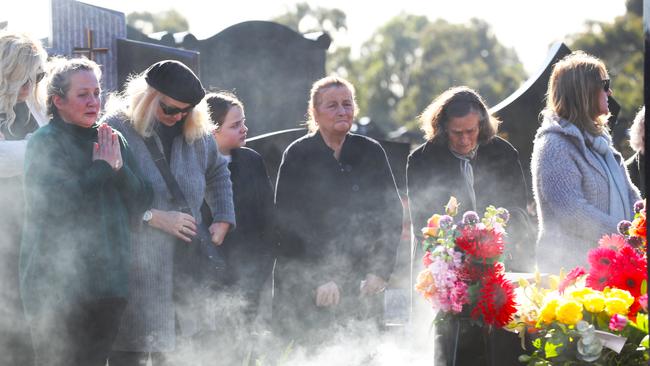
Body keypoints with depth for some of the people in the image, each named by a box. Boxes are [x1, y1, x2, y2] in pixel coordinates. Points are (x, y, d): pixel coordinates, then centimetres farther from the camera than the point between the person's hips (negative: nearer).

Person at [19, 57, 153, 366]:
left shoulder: (111, 140, 14)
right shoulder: (44, 143, -6)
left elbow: (141, 201, 9)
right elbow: (58, 202, -20)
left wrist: (119, 168, -8)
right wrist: (102, 168, -11)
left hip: (108, 280, 6)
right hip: (58, 284, -6)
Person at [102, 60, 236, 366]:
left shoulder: (196, 134, 11)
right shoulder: (118, 129, -9)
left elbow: (217, 172, 31)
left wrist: (222, 220, 17)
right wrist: (154, 217, -17)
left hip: (185, 266, 6)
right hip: (133, 268, -6)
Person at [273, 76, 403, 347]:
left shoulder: (371, 153, 8)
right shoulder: (298, 155, -1)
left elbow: (392, 213, 8)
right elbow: (288, 223, -6)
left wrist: (380, 271, -3)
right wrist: (319, 279, -12)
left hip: (361, 283, 3)